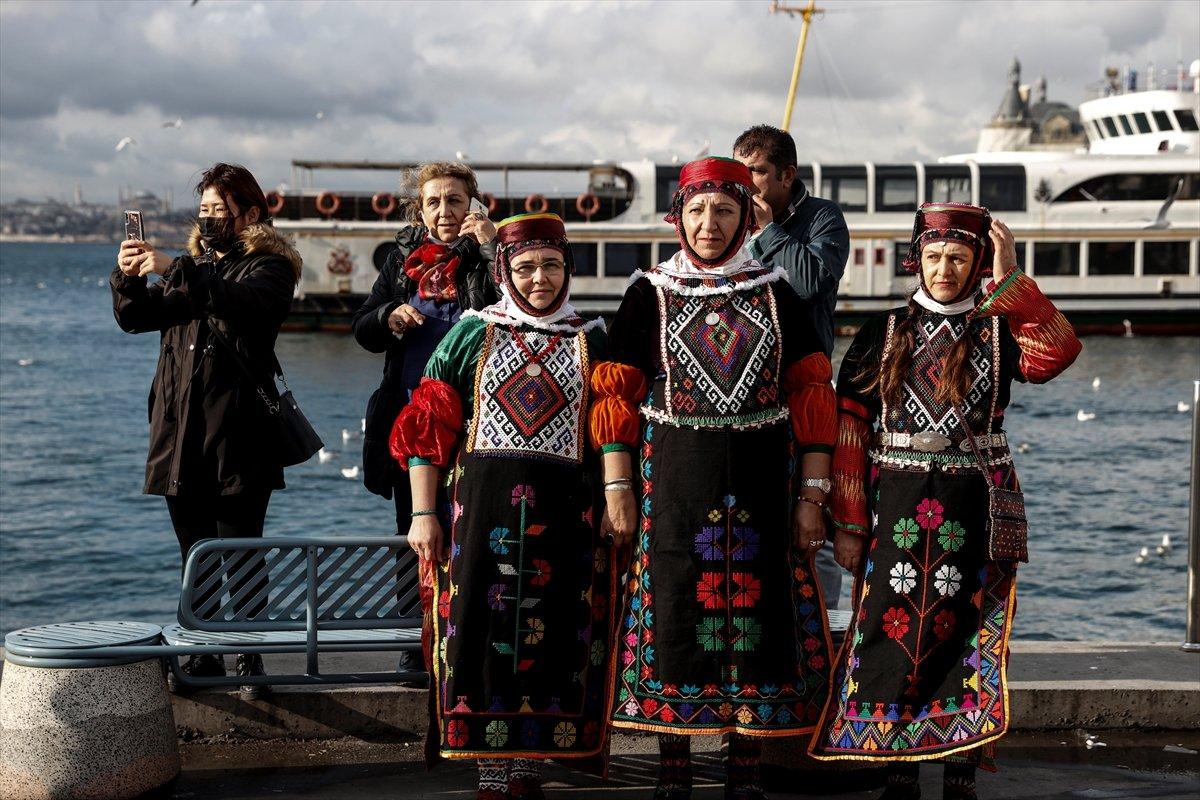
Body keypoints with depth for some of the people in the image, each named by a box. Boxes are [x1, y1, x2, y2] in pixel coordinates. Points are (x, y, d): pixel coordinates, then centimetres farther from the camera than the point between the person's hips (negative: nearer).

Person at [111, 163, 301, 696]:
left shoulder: (269, 266, 1)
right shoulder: (193, 266, 20)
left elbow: (245, 303, -22)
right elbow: (135, 317, 10)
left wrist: (176, 271, -28)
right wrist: (128, 277, -10)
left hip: (237, 437, -6)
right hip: (182, 436, 6)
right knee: (195, 553, 11)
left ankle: (250, 658, 2)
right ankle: (204, 654, 19)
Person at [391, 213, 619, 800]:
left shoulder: (591, 342, 12)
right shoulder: (473, 334, 8)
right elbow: (428, 429, 5)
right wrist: (424, 514, -2)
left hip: (564, 511, 1)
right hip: (483, 506, -1)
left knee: (552, 636, 0)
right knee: (486, 632, -3)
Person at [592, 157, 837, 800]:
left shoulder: (776, 295, 6)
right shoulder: (650, 294, 4)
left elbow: (811, 396, 5)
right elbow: (616, 395, 3)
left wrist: (811, 494, -1)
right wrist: (617, 486, -4)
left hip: (761, 479, 1)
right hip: (674, 480, -1)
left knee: (755, 606, 1)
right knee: (675, 609, 0)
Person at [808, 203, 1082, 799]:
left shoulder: (1001, 331, 5)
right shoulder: (885, 333, 6)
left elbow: (1058, 353, -18)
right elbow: (849, 427, 1)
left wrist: (1009, 281, -20)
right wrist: (848, 522, -5)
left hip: (975, 507, 0)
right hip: (895, 504, 0)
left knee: (965, 635, 3)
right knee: (892, 632, 0)